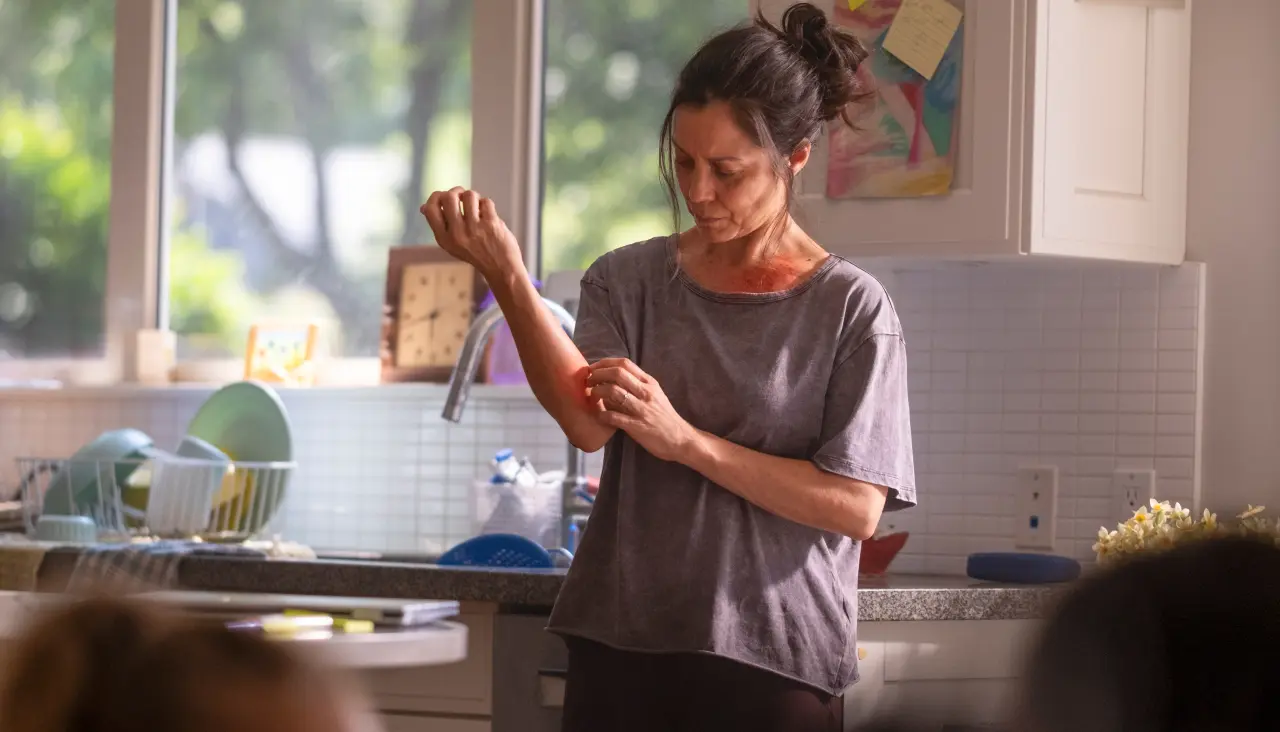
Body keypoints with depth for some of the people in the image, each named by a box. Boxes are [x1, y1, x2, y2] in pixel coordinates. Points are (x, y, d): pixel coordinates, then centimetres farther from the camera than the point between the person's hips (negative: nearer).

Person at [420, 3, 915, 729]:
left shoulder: (852, 308, -4)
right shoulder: (629, 279, 5)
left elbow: (857, 507, -9)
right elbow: (589, 422, -13)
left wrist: (684, 440, -15)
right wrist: (506, 275, -25)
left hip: (776, 666, -2)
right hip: (621, 650, 2)